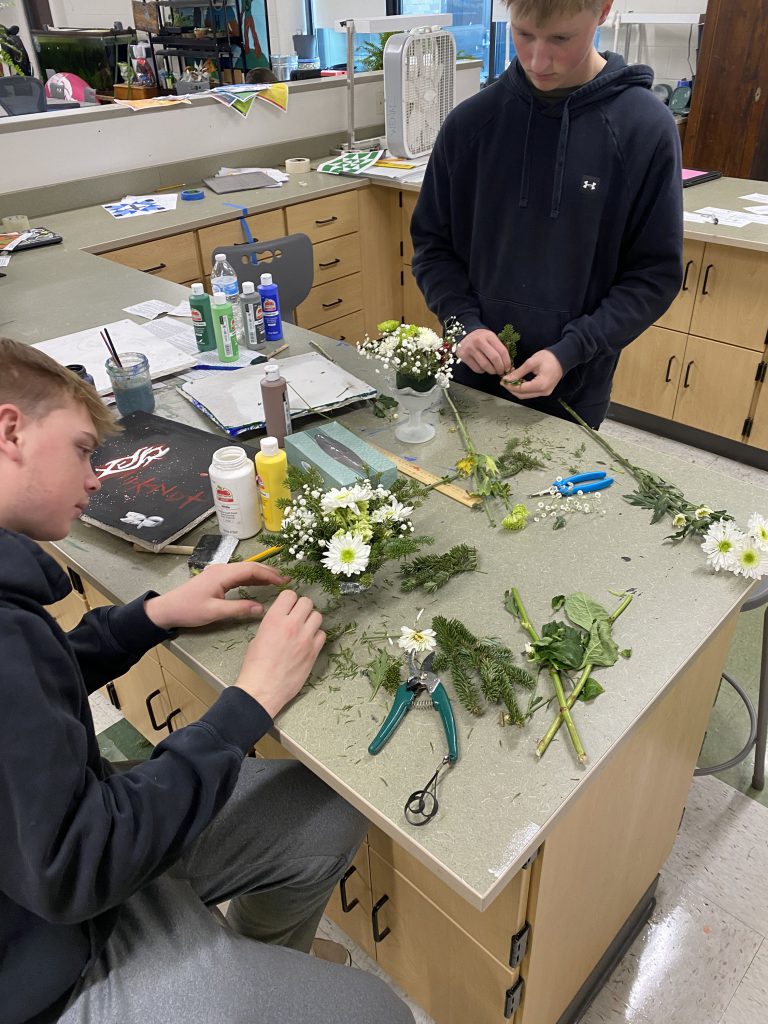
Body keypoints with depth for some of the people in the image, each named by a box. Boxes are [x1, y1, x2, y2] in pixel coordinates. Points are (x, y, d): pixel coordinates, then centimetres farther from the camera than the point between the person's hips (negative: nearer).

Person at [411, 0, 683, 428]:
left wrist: (570, 352, -18)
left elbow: (656, 273, -7)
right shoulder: (471, 122, -5)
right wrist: (466, 322, -13)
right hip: (471, 377, 2)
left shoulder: (646, 128, -10)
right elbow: (432, 243, 3)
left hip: (575, 389, -1)